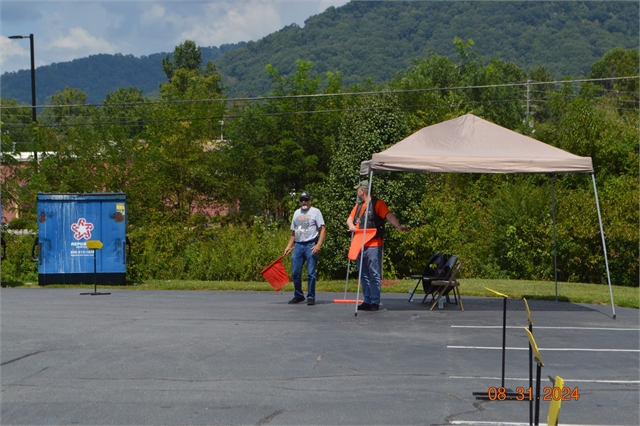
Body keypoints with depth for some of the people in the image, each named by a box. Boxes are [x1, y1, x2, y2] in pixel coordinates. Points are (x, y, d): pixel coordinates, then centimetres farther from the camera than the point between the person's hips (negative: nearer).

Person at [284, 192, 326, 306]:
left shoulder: (315, 212, 1)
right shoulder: (297, 213, 18)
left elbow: (323, 229, -6)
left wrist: (318, 245, -17)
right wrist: (289, 246, 12)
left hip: (311, 245, -5)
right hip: (298, 245, 5)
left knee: (311, 273, -6)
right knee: (295, 273, 4)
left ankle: (311, 297, 1)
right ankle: (298, 296, 17)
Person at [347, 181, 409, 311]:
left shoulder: (377, 204, -5)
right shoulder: (359, 205, 20)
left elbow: (389, 215, -17)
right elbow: (350, 218, 23)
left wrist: (398, 226, -34)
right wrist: (351, 225, -1)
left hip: (373, 246, -8)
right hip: (360, 245, 8)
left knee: (374, 275, -5)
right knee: (364, 275, 11)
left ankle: (375, 302, -4)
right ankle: (367, 301, 16)